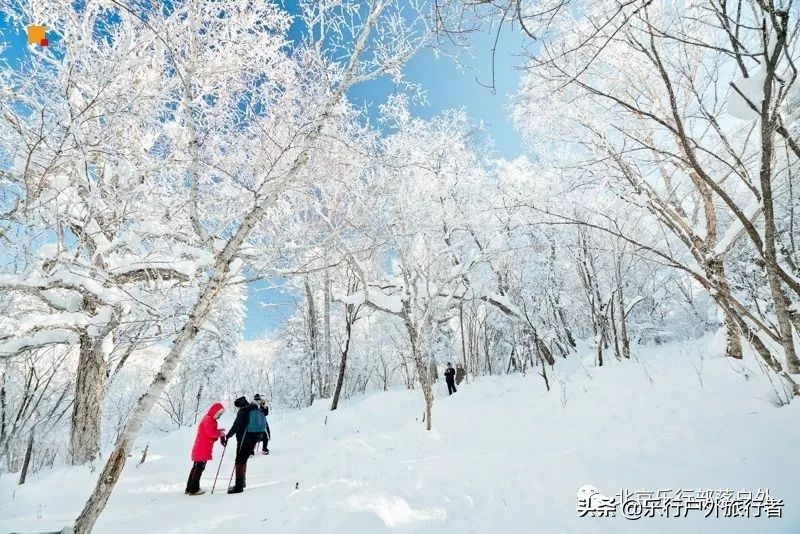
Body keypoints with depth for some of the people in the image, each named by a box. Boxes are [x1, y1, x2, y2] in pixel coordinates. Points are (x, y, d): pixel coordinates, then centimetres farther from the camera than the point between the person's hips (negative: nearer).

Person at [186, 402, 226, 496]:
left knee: (196, 467, 16)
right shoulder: (208, 419, -15)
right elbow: (210, 433, -24)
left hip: (201, 448, 11)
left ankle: (190, 488, 24)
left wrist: (218, 431, 3)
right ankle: (194, 489, 0)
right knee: (199, 468, -5)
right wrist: (220, 433, -11)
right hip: (203, 449, -11)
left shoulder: (210, 419, 18)